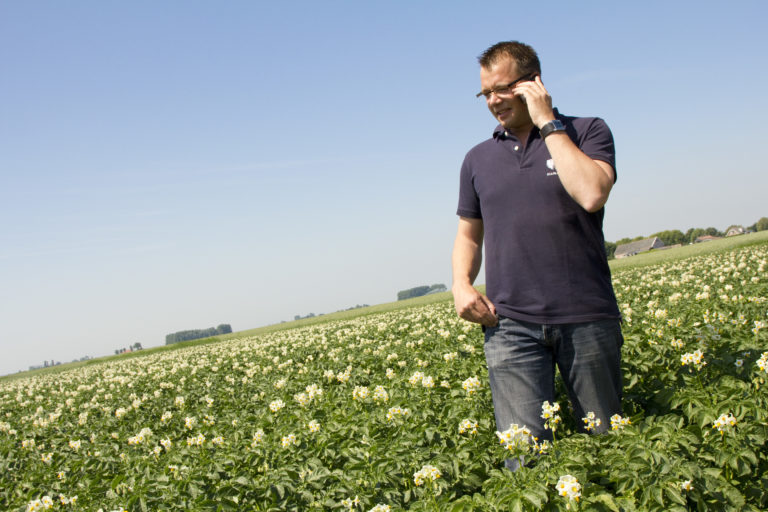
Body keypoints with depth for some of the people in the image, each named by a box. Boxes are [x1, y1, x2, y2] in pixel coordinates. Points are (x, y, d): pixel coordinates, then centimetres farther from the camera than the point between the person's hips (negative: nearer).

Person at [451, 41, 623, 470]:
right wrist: (461, 285, 1)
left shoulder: (587, 132, 5)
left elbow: (592, 194, -15)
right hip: (510, 323, 2)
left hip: (587, 317, -2)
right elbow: (469, 235, 22)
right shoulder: (478, 159, 16)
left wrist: (548, 123, -8)